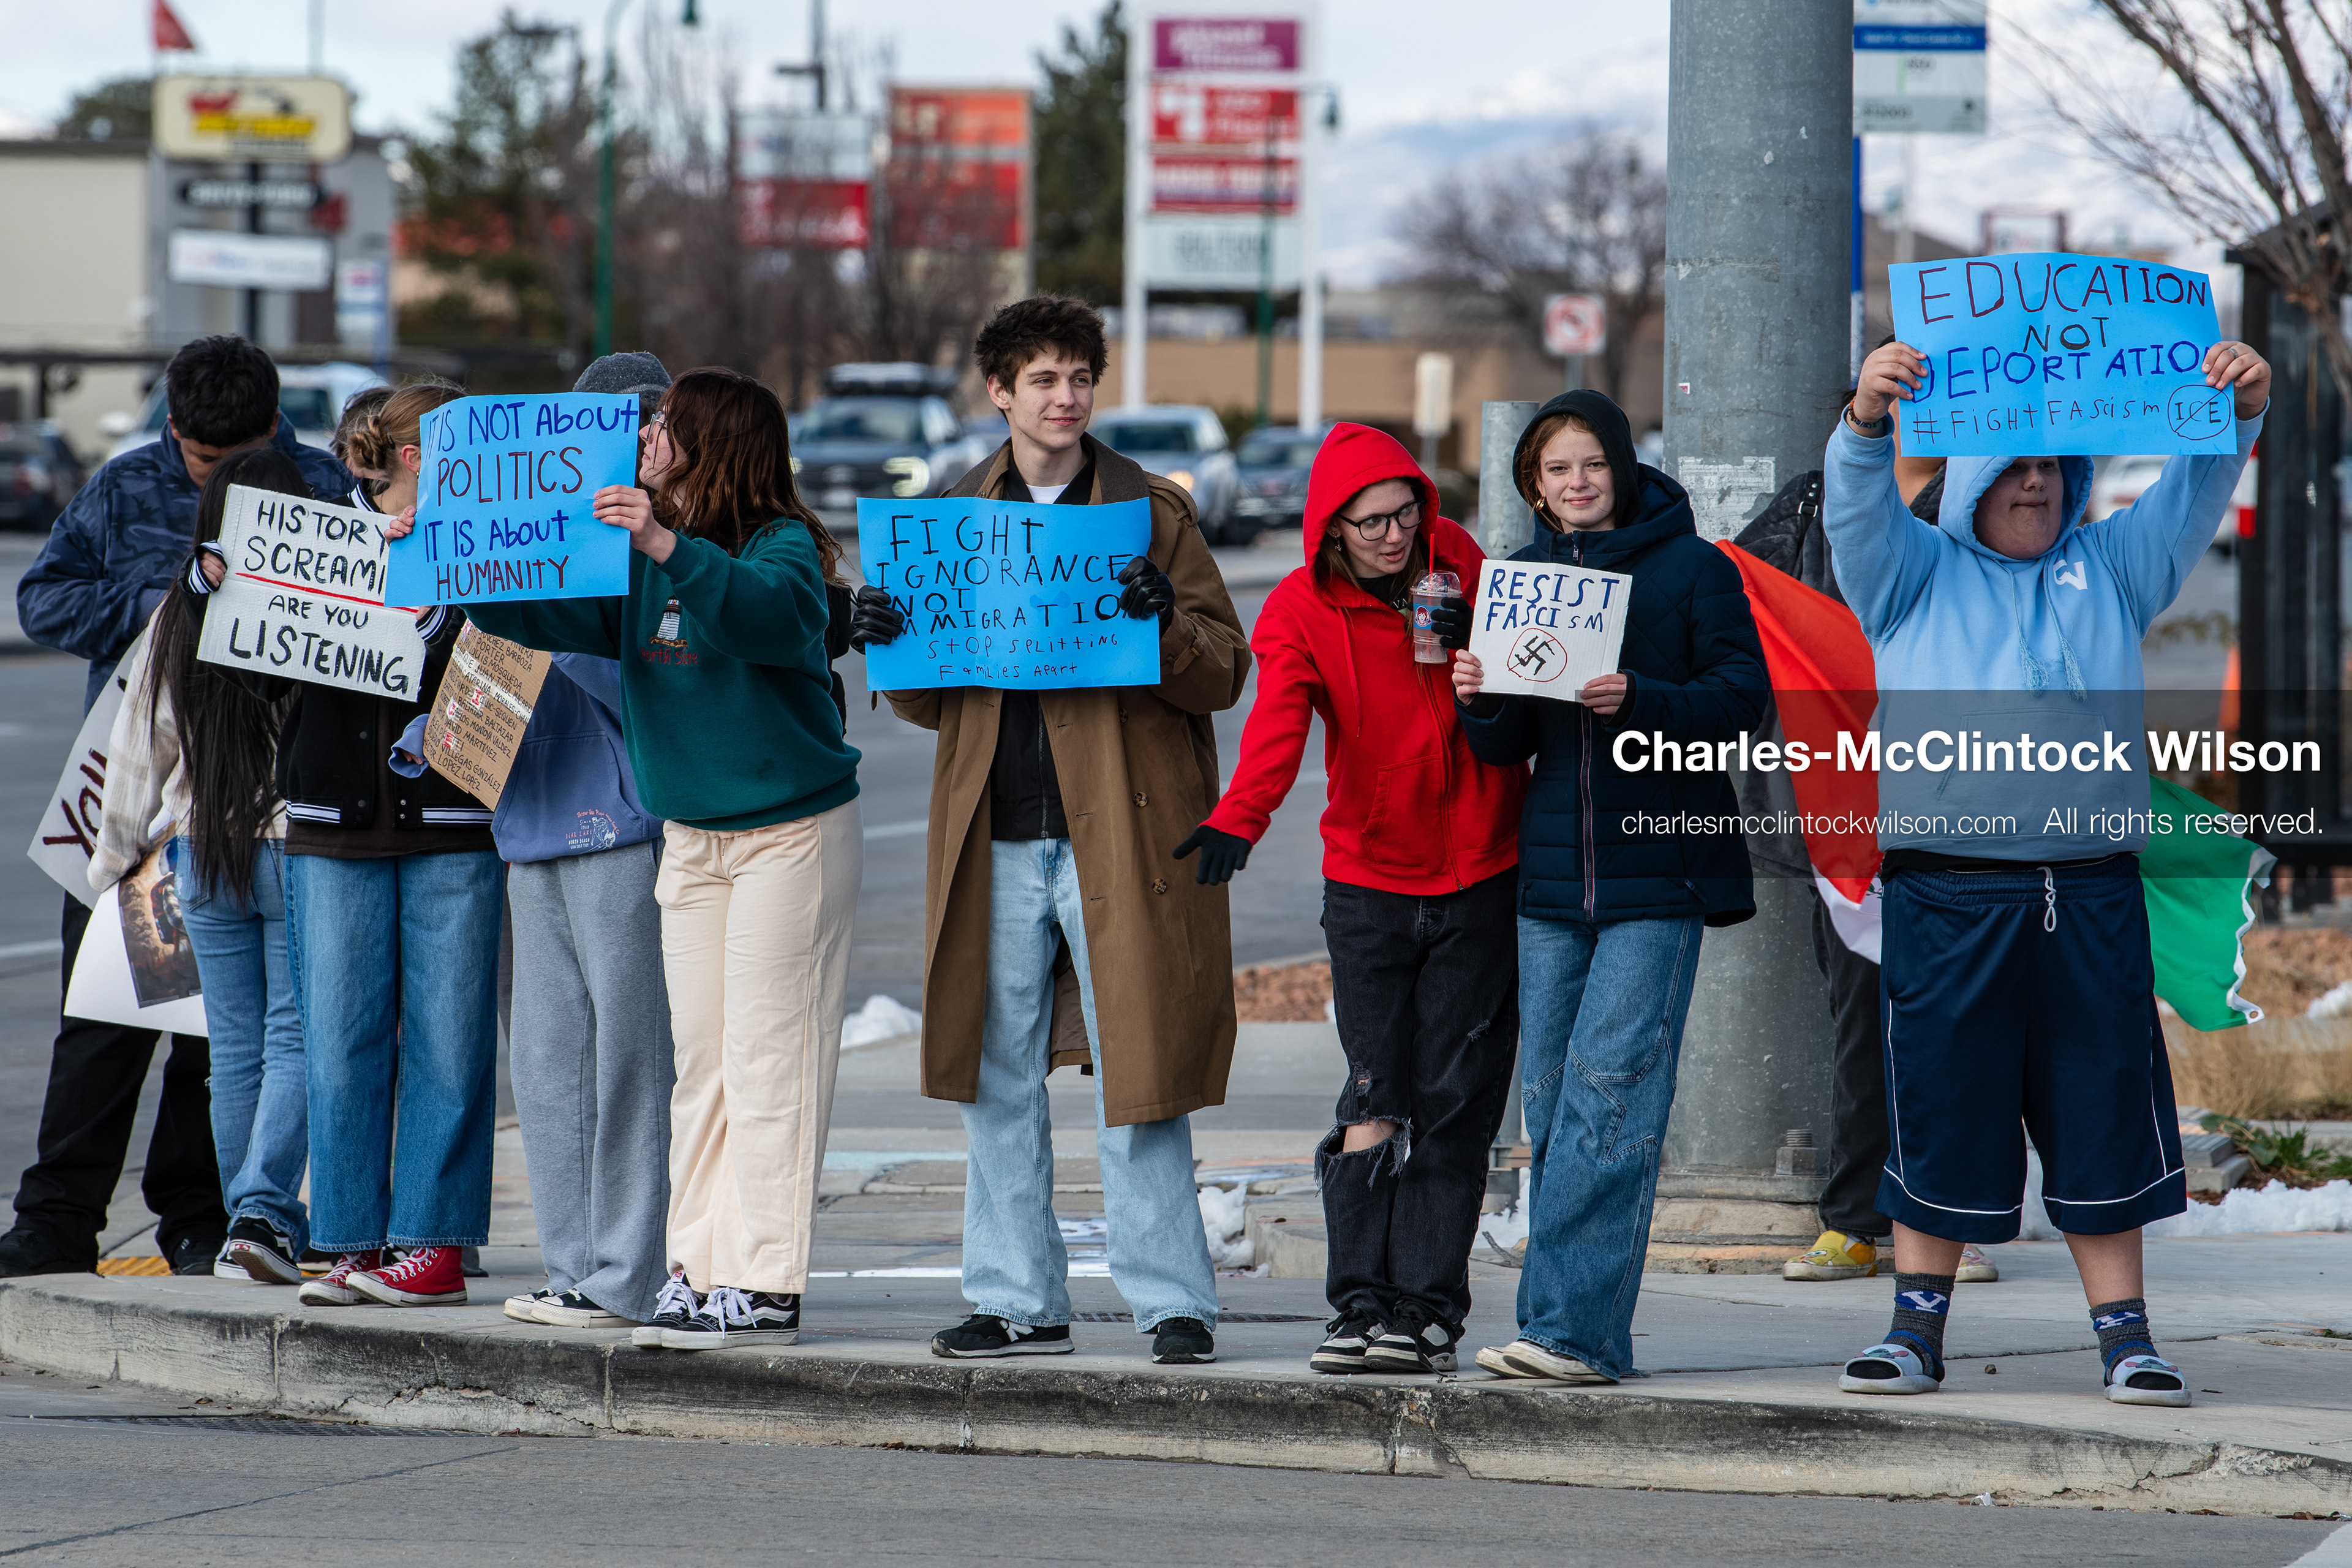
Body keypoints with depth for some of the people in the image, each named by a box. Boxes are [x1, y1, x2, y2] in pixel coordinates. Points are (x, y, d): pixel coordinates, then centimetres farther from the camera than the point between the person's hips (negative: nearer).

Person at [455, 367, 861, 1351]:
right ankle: (699, 1271, 11)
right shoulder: (635, 559, 8)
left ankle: (766, 1287, -7)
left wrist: (669, 549, -47)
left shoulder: (783, 548, -14)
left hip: (793, 833, -7)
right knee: (699, 1059, 8)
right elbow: (548, 612, 10)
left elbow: (774, 615, -35)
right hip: (690, 837, 8)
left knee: (768, 1057, -8)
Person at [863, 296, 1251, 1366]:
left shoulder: (1151, 512, 4)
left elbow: (1225, 674, 0)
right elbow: (927, 704, 17)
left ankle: (1173, 1304, 1)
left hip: (1119, 832, -4)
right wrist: (890, 643, -4)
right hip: (996, 837, 4)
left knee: (1134, 1075, -5)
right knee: (996, 1079, 7)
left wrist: (1165, 624, -20)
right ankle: (1018, 1303, 15)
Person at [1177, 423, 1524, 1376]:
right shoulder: (1301, 611, -8)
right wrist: (1239, 817, -45)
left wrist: (1473, 645, -10)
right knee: (1376, 1104, -4)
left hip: (1482, 876, 1)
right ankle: (1363, 1305, 1)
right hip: (1370, 878, -1)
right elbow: (1277, 723, -25)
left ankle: (1427, 1307, 1)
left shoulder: (1460, 563, 0)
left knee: (1452, 1103, -1)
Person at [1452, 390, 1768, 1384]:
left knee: (1612, 1085, -13)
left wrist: (1641, 700, -21)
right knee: (1550, 1097, 4)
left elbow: (1743, 694, -6)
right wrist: (1482, 702, -7)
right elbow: (1506, 746, 15)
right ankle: (1578, 1334, 10)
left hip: (1658, 866, -5)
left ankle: (1571, 1327, -16)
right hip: (1552, 873, 5)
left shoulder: (1694, 570, 0)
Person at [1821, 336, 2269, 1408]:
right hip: (1946, 896, -2)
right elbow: (1857, 508, -5)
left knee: (2103, 1119, 1)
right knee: (1938, 1116, 0)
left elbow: (2193, 496, 9)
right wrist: (1868, 418, -25)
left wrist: (2239, 412, -10)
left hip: (2090, 897, 2)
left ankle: (2123, 1335, 4)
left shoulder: (2110, 569, 18)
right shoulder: (1916, 575, 12)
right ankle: (1916, 1328, 7)